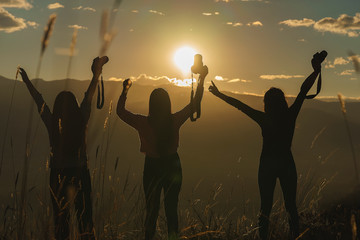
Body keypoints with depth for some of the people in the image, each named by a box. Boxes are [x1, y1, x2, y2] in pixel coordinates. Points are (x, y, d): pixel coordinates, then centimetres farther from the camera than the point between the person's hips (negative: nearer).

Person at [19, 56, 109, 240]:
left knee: (60, 216, 11)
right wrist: (96, 74, 10)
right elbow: (89, 96, -1)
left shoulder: (52, 124, -10)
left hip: (58, 175, 0)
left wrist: (26, 81, 17)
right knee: (84, 214, 10)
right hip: (80, 173, 0)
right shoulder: (81, 121, -11)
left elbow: (39, 100, 3)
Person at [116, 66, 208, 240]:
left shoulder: (143, 123, -17)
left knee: (152, 209, 13)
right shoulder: (175, 121, -15)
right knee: (171, 209, 13)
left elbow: (120, 111, -1)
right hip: (172, 166, 1)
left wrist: (125, 90, 9)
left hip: (152, 167, -1)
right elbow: (195, 102, -3)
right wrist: (202, 79, 5)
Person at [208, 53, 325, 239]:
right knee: (291, 206, 10)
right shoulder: (290, 116, -9)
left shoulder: (264, 119, -10)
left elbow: (239, 105, -4)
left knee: (265, 207, 9)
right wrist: (316, 71, 1)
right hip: (287, 164, 1)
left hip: (267, 165, 0)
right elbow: (304, 90, -5)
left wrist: (219, 94, 4)